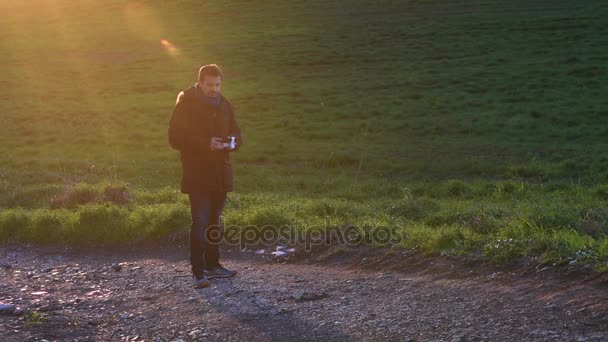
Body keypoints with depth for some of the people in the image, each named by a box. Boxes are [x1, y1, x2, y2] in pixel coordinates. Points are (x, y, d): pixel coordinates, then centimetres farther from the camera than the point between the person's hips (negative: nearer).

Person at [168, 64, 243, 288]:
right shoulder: (186, 105, -7)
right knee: (200, 221, -13)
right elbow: (175, 139, -11)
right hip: (197, 174, -6)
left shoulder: (224, 105, 11)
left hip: (220, 173, 6)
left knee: (214, 220, 14)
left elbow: (236, 134, 16)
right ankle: (198, 272, -11)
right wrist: (206, 144, -22)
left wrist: (233, 142, -9)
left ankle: (212, 265, 25)